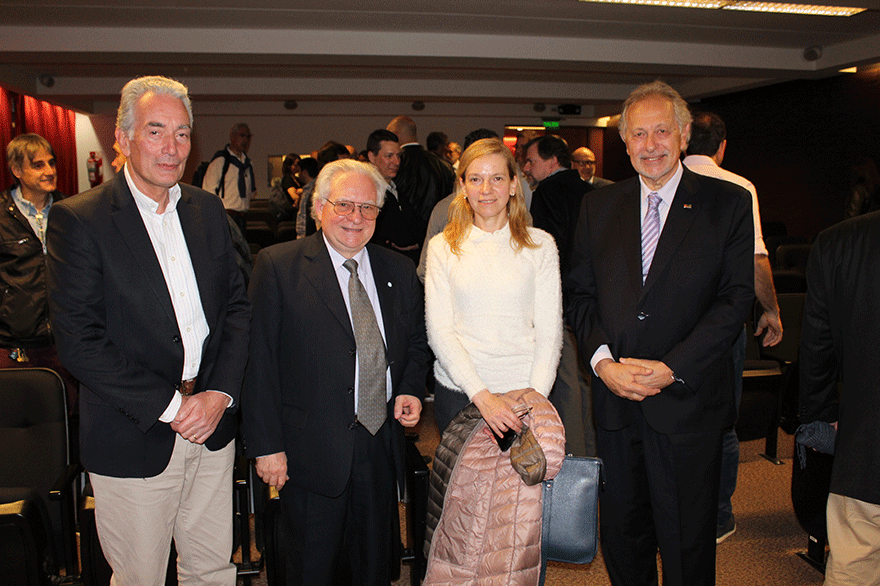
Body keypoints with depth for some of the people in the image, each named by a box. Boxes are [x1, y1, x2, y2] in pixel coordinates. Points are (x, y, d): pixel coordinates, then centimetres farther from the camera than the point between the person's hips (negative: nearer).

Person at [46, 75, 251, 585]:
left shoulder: (208, 209, 6)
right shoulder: (78, 220, -10)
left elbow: (237, 305, 6)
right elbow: (79, 341, -15)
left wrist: (221, 392, -7)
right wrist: (170, 406, -16)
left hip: (213, 426, 4)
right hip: (134, 438, -4)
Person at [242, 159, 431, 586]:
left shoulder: (399, 271, 6)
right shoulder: (277, 266, -8)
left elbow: (416, 344, 18)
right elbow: (258, 361, -10)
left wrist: (411, 390, -1)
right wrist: (266, 445, -12)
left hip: (382, 448, 4)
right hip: (312, 451, -4)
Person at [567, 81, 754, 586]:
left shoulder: (729, 203, -1)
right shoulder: (600, 206, 8)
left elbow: (736, 298, -7)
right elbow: (582, 294, 6)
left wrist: (673, 368, -15)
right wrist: (602, 360, -10)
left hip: (689, 401, -2)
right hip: (615, 399, 3)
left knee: (687, 544, 11)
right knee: (622, 532, 16)